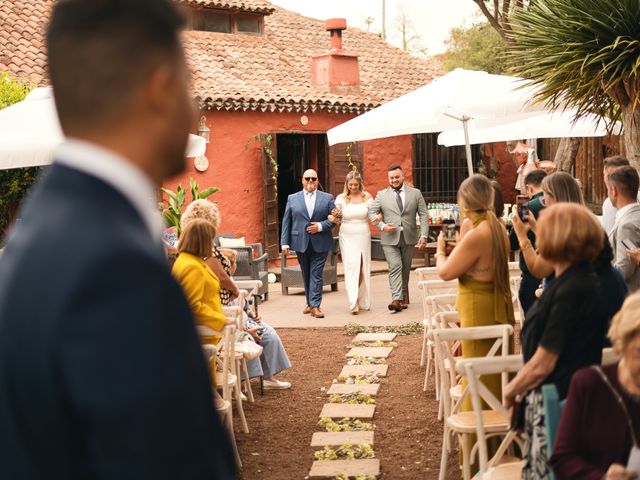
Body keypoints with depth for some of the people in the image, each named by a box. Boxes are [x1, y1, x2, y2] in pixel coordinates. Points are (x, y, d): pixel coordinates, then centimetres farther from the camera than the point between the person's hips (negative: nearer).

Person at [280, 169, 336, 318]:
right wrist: (285, 243, -2)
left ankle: (315, 306, -7)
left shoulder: (327, 198, 6)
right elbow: (286, 222, 5)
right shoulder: (292, 198, 8)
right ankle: (310, 302, 22)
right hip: (300, 243, 2)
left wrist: (320, 226, -13)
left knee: (316, 275, -6)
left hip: (320, 244, -2)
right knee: (306, 274, 11)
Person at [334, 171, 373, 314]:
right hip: (347, 236, -2)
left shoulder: (367, 197, 4)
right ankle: (353, 303, -18)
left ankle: (363, 302, 18)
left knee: (363, 268, 5)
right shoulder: (341, 198, 1)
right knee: (351, 267, -12)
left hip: (363, 236, 2)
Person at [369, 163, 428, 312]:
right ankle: (397, 299, -20)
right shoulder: (382, 195, 7)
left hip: (409, 238, 2)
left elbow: (423, 215, 4)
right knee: (395, 267, -14)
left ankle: (403, 296, 24)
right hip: (390, 238, -1)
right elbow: (372, 212, 7)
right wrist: (382, 226, -11)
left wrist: (423, 235, -7)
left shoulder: (415, 193, 7)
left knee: (405, 269, 10)